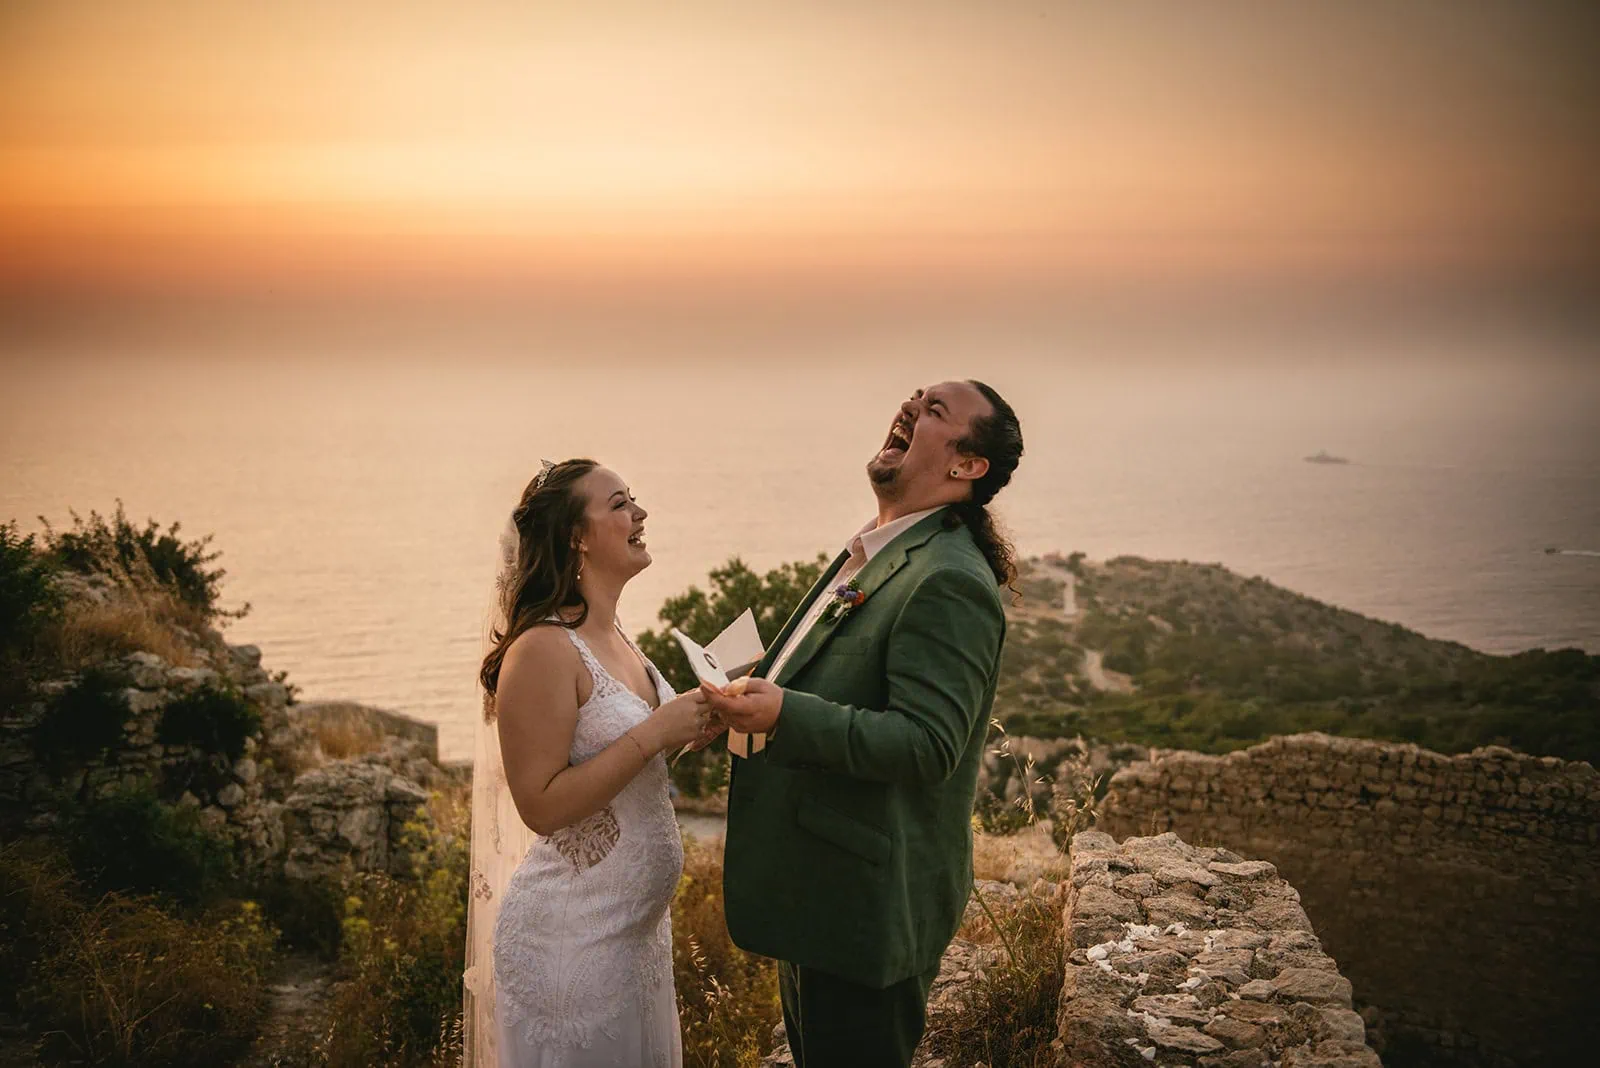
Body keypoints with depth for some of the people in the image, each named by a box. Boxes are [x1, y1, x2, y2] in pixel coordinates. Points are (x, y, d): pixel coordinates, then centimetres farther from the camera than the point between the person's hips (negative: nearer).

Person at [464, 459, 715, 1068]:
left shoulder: (613, 638, 7)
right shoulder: (543, 649, -20)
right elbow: (541, 806, -22)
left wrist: (690, 728, 1)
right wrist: (654, 733, -25)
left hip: (636, 923, 9)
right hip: (570, 938, -9)